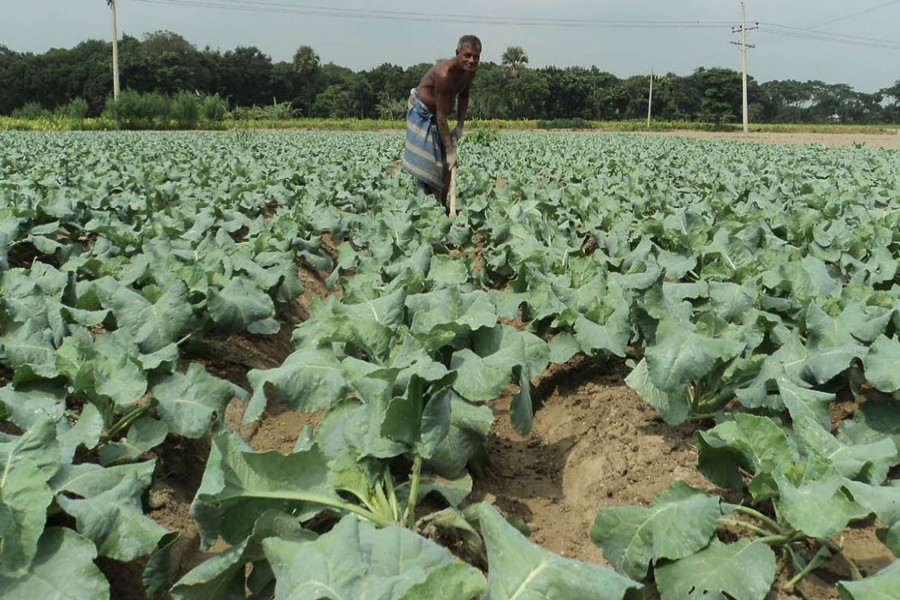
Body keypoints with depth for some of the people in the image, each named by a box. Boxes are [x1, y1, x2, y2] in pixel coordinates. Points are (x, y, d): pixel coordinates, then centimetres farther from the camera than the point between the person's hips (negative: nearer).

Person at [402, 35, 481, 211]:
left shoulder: (470, 70, -10)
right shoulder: (445, 73, -34)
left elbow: (464, 96, 10)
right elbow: (441, 116, -32)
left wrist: (459, 126, 0)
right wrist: (450, 150, -31)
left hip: (437, 114, 8)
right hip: (422, 113, -8)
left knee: (447, 165, 9)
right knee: (429, 163, -16)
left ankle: (442, 206, 18)